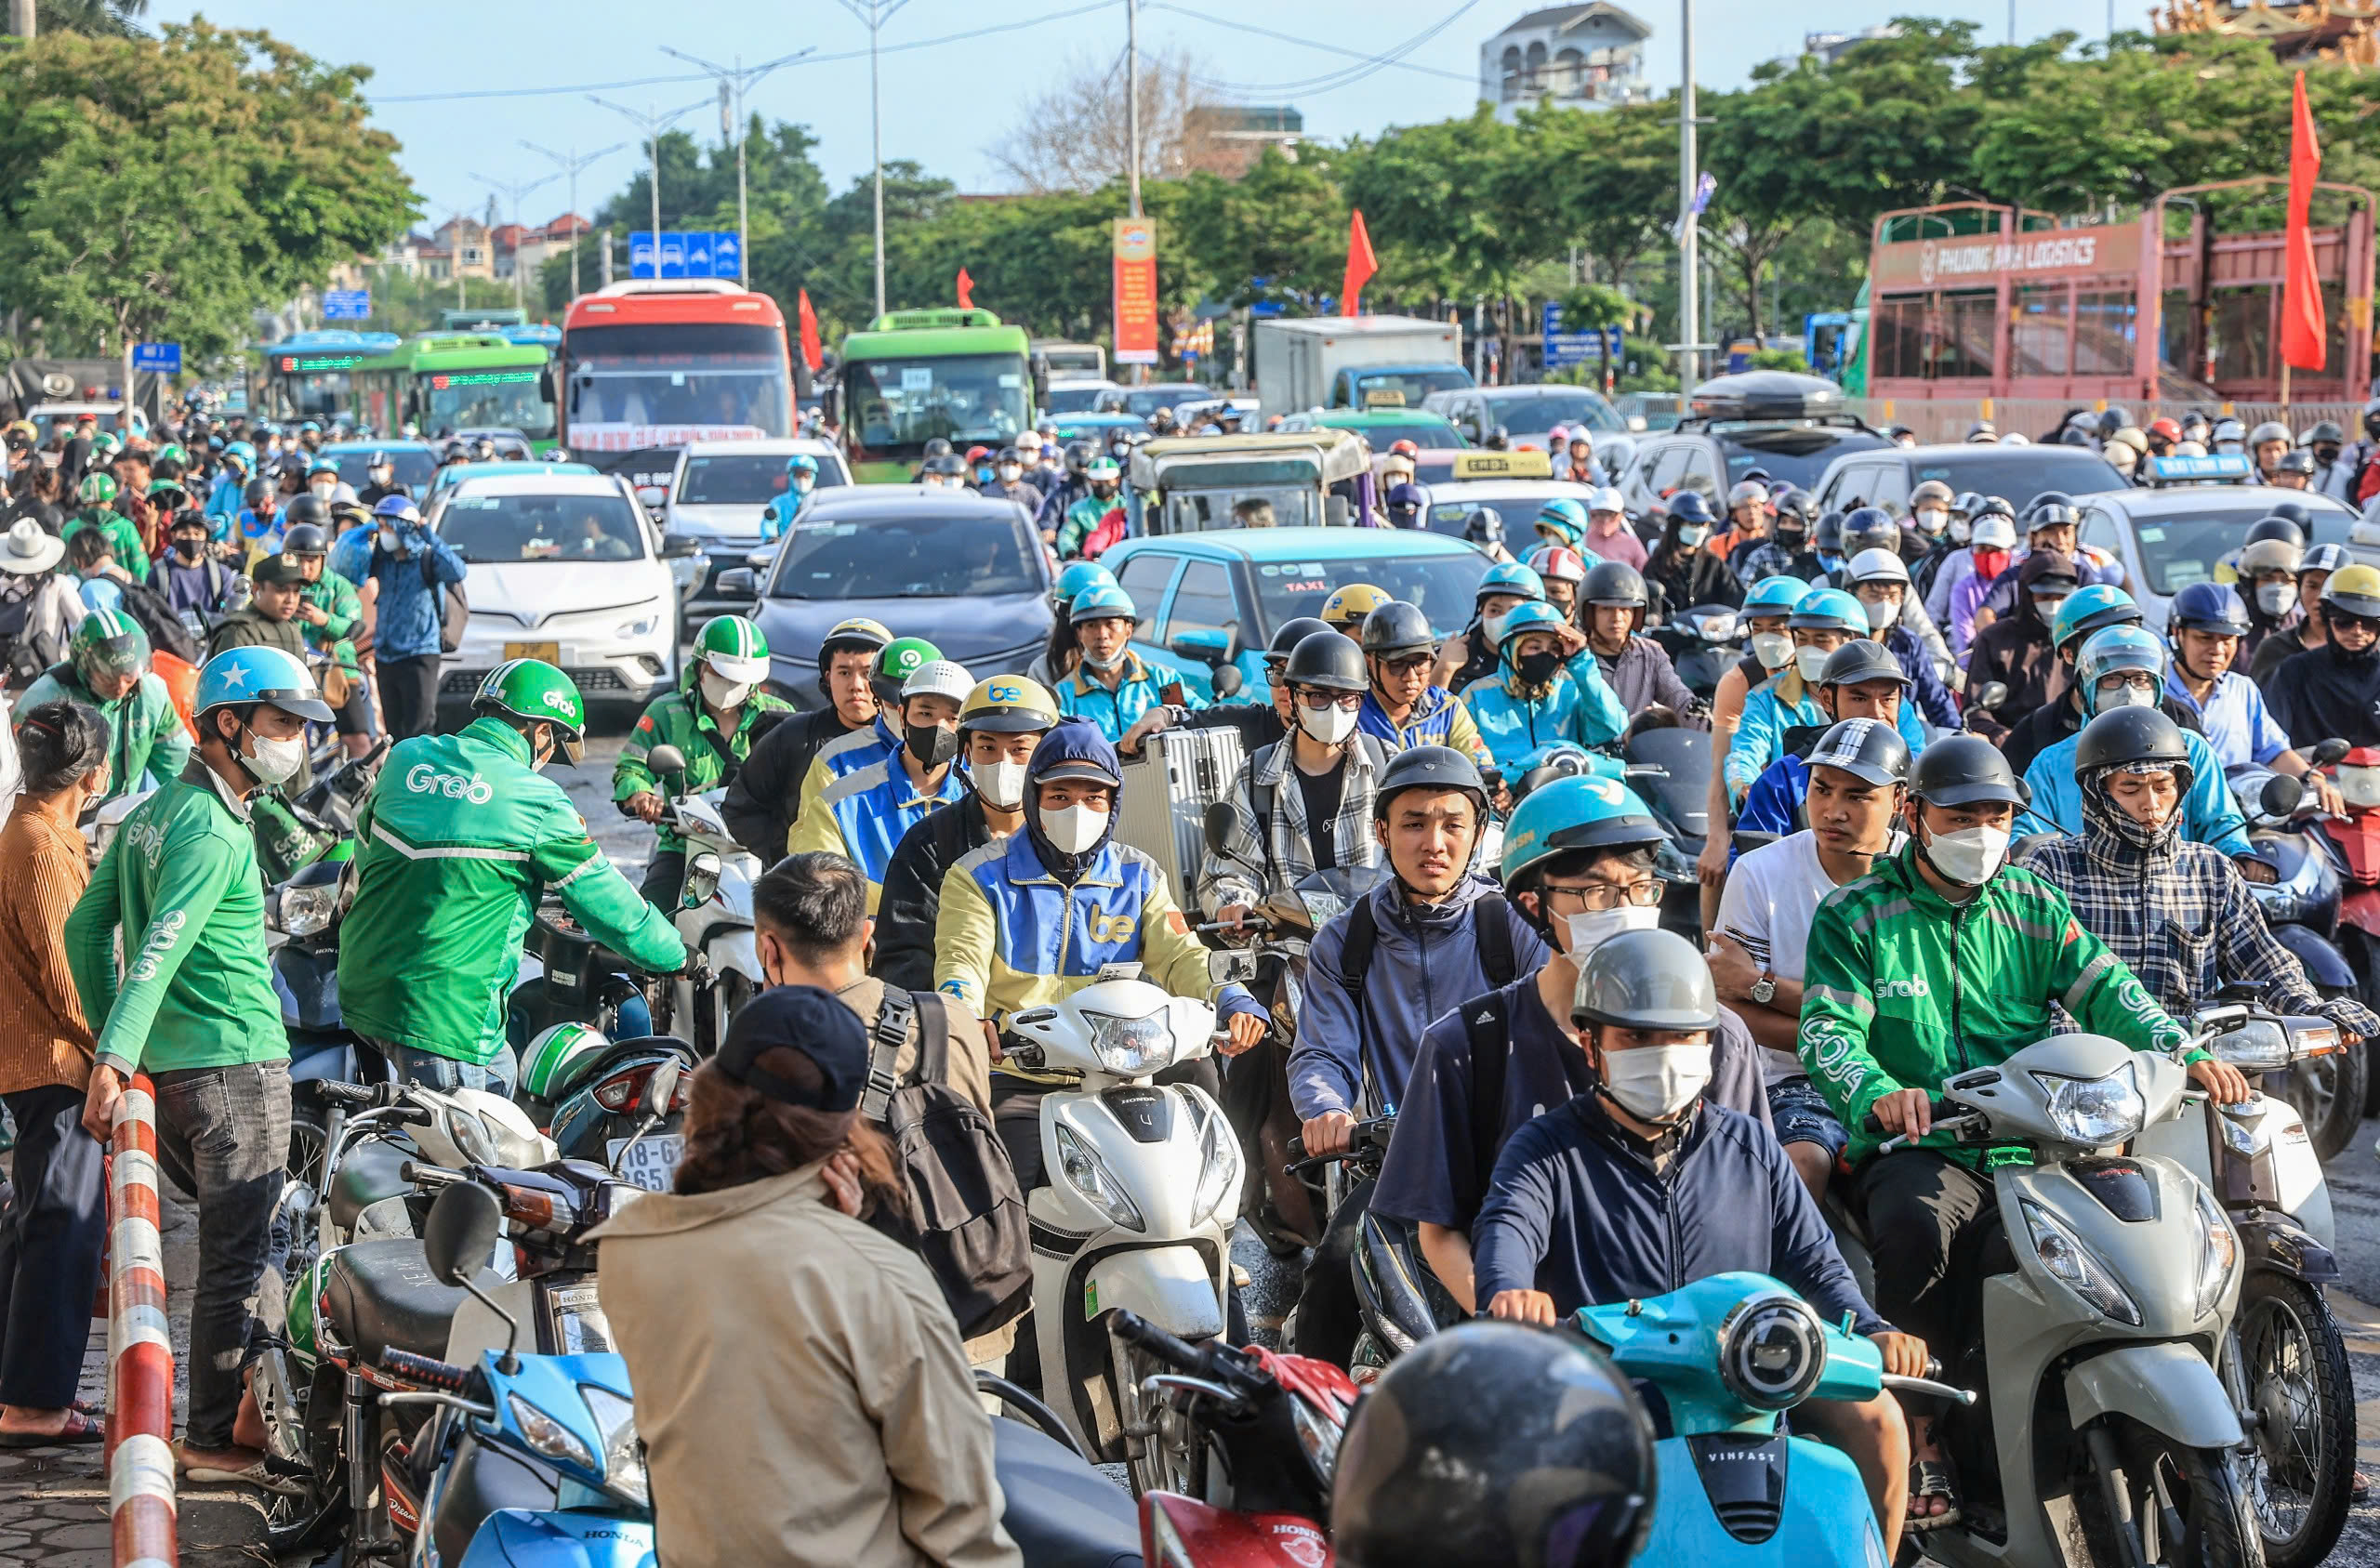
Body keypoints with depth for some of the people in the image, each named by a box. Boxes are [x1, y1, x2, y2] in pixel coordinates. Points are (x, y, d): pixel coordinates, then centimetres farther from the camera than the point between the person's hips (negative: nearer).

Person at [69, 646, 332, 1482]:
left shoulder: (153, 811, 14)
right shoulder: (212, 832, -15)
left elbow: (87, 926, 17)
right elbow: (159, 949, -25)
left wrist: (111, 1042, 19)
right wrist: (114, 1060, -32)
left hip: (170, 1066, 10)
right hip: (237, 1067, -9)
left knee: (240, 1242, 19)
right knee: (238, 1259, -3)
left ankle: (250, 1406, 24)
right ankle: (213, 1440, 1)